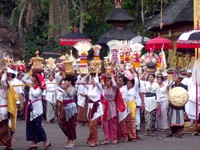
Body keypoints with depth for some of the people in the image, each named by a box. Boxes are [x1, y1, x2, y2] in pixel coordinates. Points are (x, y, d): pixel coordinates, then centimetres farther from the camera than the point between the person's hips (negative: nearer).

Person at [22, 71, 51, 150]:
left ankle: (46, 141, 5)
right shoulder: (32, 84, 8)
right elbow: (24, 79, 18)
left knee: (37, 125, -6)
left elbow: (35, 94, -27)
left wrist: (31, 87, -14)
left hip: (37, 107, -8)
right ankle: (34, 143, 12)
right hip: (31, 107, 8)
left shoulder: (40, 86, -13)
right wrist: (29, 72, 6)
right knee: (30, 125, 7)